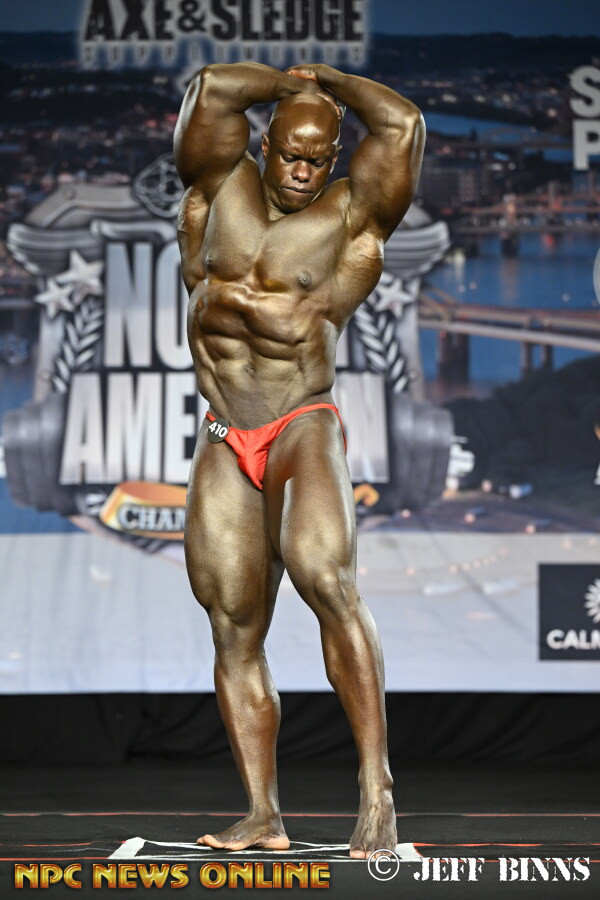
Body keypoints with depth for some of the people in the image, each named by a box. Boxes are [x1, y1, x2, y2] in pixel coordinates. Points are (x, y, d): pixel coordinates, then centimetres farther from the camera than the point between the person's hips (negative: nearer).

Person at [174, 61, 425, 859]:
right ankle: (263, 815, 2)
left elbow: (402, 124, -7)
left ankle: (377, 787, -27)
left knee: (325, 578, -27)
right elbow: (212, 89, 4)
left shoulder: (351, 213, 3)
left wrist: (328, 83, 8)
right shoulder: (224, 190, 12)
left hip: (304, 428, -4)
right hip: (223, 445, 4)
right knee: (234, 628, 0)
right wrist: (288, 83, 16)